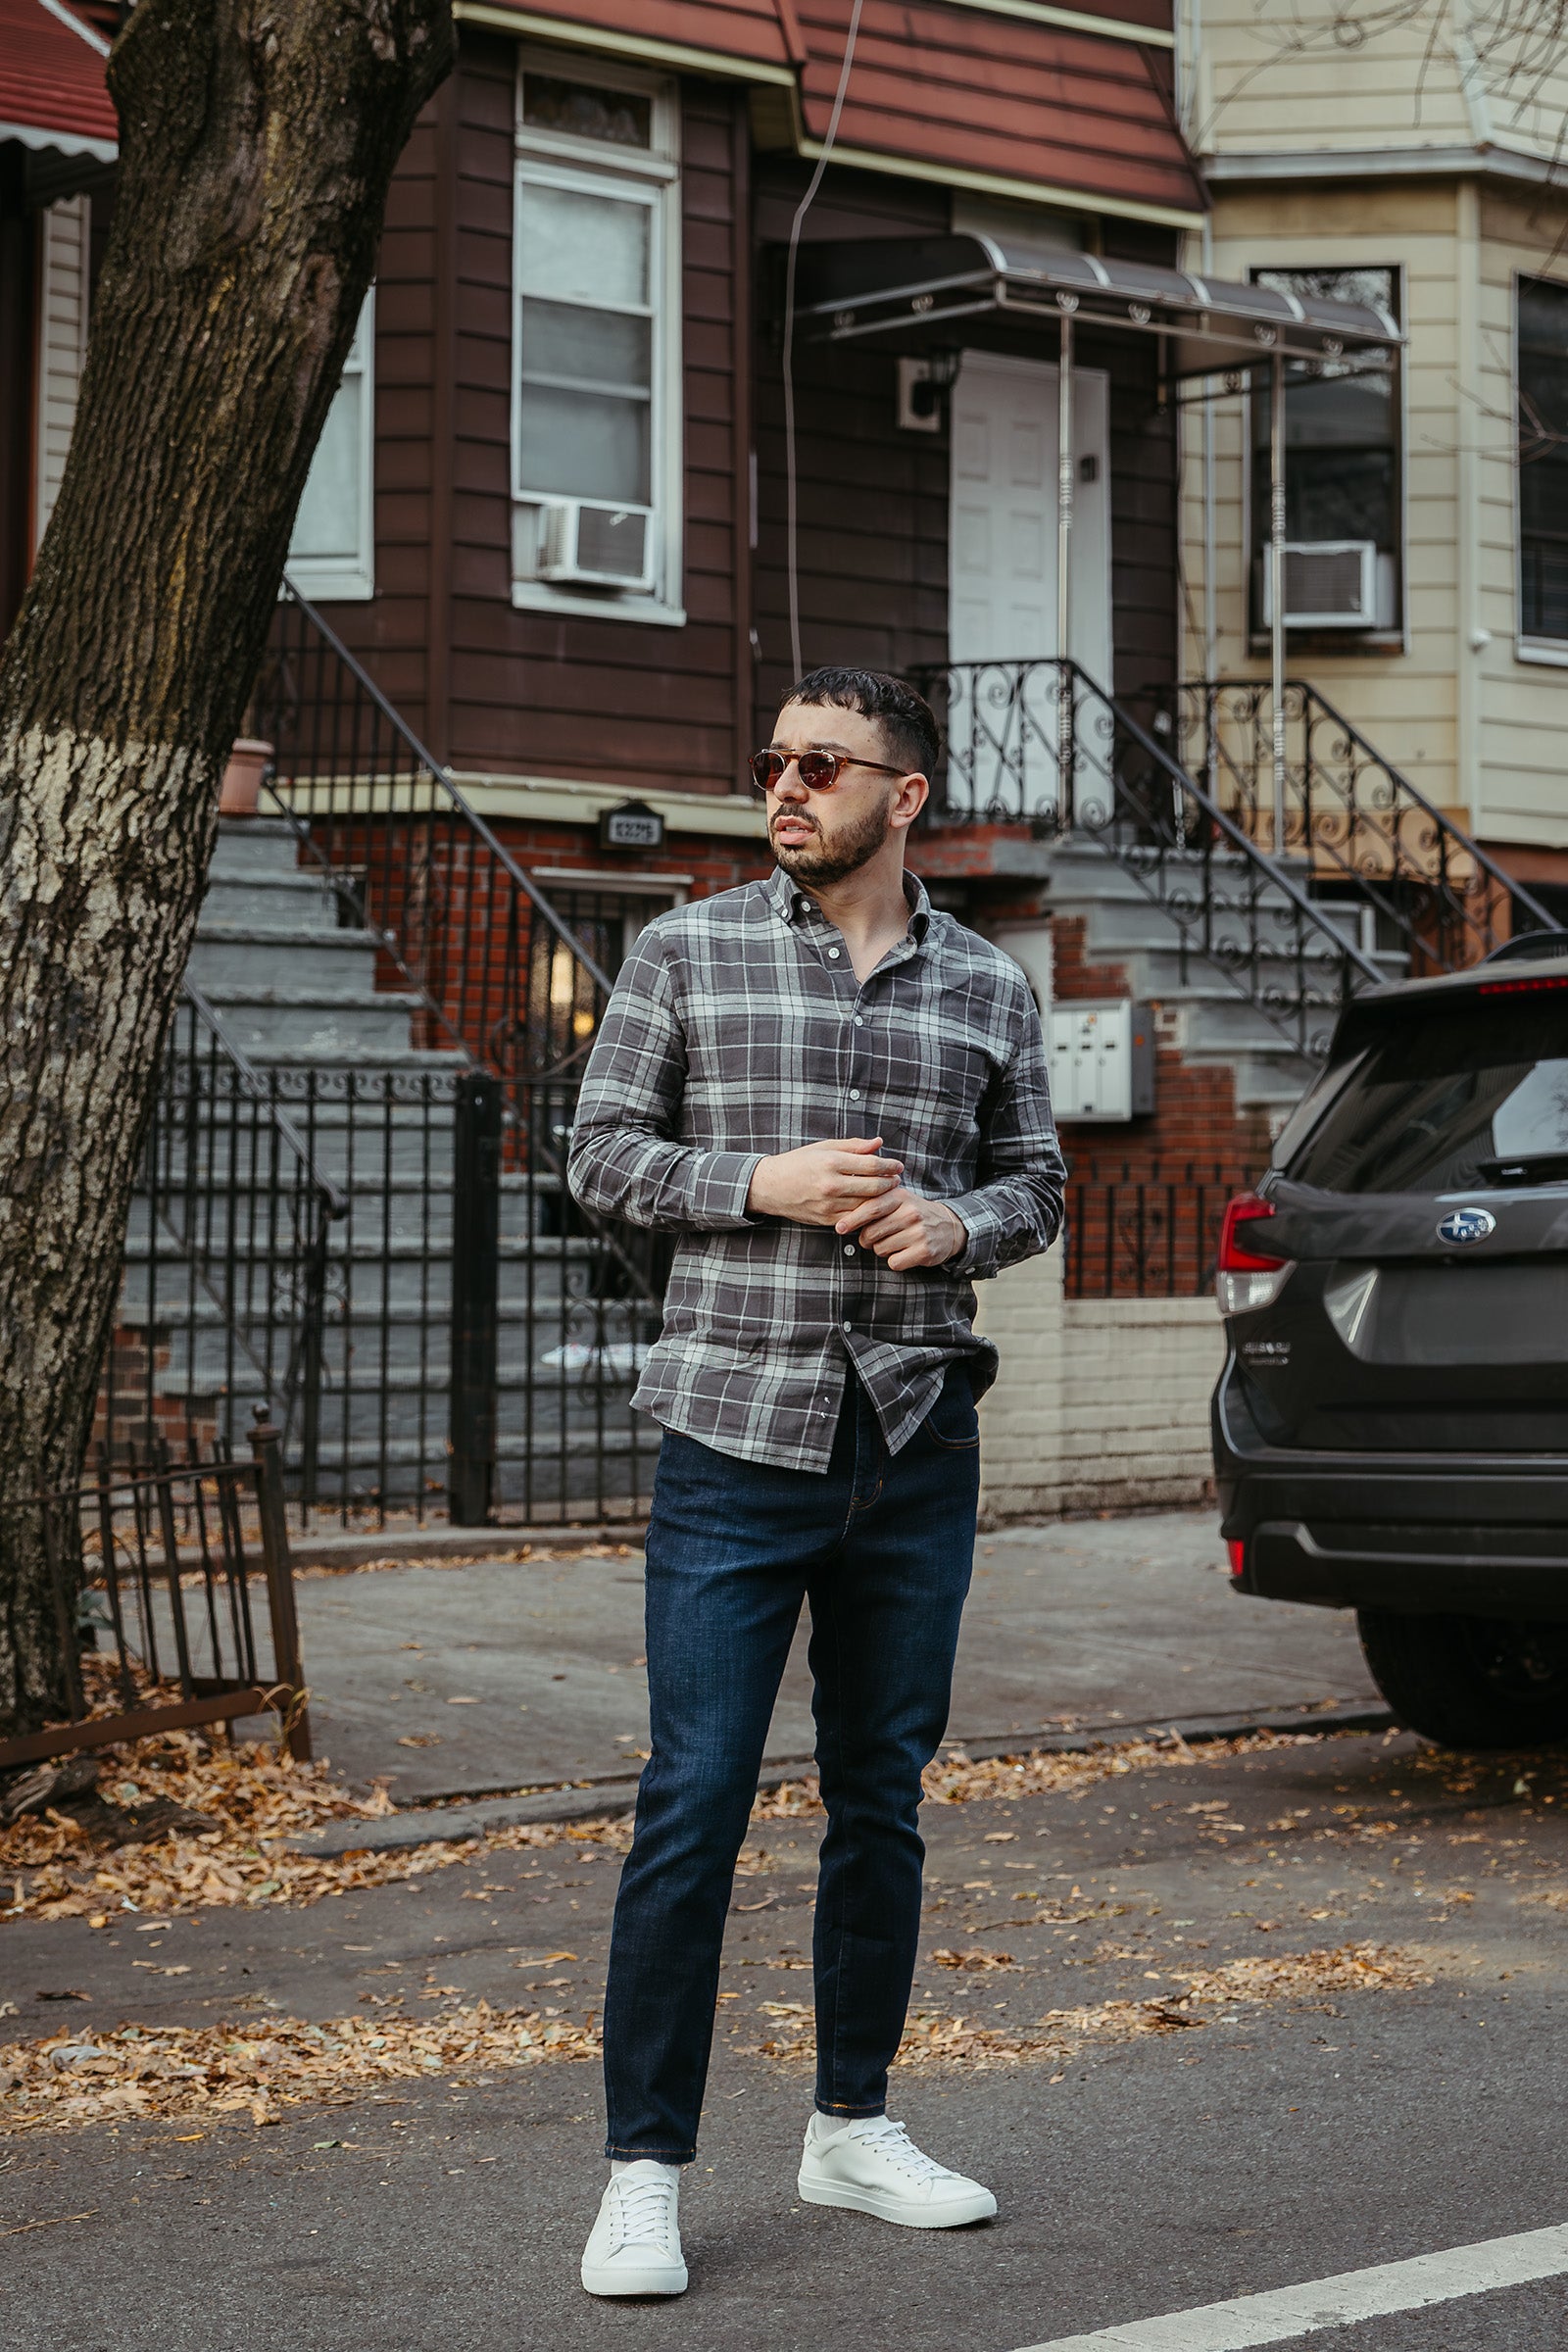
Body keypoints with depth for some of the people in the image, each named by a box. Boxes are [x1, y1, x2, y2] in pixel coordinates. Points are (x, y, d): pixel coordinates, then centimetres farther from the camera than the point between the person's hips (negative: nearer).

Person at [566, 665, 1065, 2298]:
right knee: (693, 1803, -5)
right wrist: (763, 1185, -14)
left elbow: (1034, 1182, 14)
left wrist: (958, 1220, -8)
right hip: (736, 1440, -3)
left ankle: (853, 2126, 26)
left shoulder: (988, 989, 8)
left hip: (917, 1446, 3)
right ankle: (644, 2173, 1)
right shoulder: (688, 954, 2)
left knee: (882, 1797, 12)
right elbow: (601, 1151, 2)